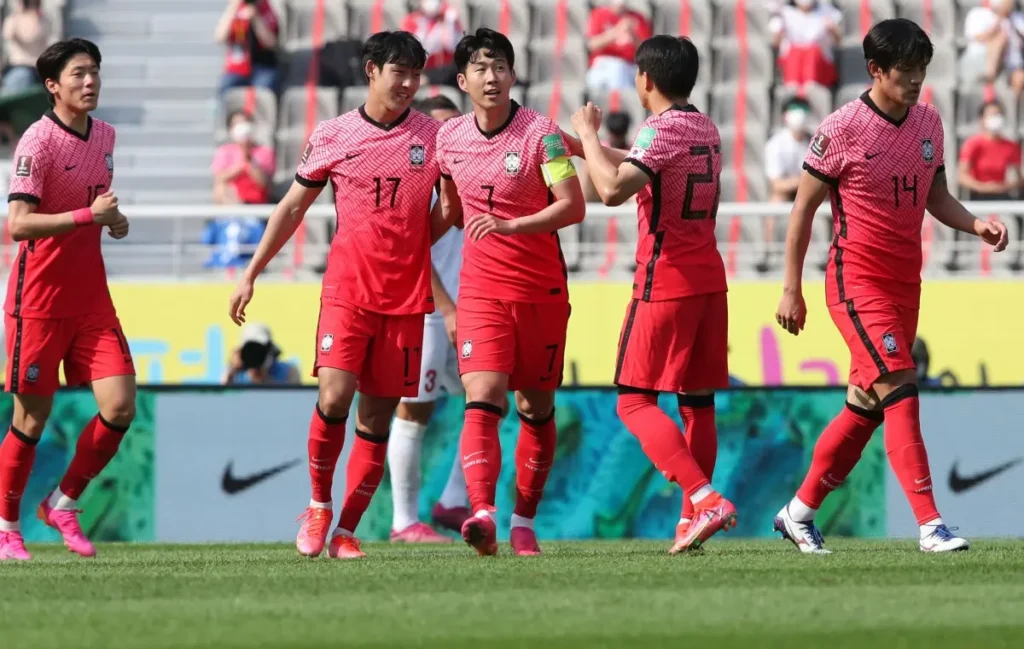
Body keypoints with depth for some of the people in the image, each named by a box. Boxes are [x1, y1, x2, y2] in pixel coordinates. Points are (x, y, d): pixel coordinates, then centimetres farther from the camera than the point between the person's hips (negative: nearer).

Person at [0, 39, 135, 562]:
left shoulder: (104, 135, 9)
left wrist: (114, 219, 7)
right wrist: (87, 215, -28)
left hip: (91, 297, 6)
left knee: (120, 407, -6)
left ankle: (64, 503, 13)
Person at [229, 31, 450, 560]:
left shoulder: (434, 136, 3)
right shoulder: (331, 136, 3)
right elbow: (292, 207, 11)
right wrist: (251, 274, 10)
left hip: (406, 295, 1)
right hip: (346, 292, -1)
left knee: (377, 417, 1)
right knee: (333, 399, -16)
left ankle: (346, 531, 8)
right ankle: (318, 505, 5)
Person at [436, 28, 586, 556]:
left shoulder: (540, 133, -10)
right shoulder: (449, 138, 3)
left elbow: (572, 206, -18)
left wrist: (509, 226, -28)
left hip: (542, 289, -1)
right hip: (480, 289, 1)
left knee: (537, 408, 8)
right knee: (482, 399, -17)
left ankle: (524, 520, 21)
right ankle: (482, 514, -31)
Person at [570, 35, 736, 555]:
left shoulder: (661, 130, -14)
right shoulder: (706, 129, 13)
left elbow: (613, 189, -27)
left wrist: (587, 134, -13)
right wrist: (592, 147, 34)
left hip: (665, 282, -8)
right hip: (709, 278, 8)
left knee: (635, 402, -5)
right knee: (698, 402, 11)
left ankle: (705, 500, -19)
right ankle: (692, 520, 11)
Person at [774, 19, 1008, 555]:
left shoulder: (928, 123, 7)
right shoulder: (843, 128, -12)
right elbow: (804, 206, -6)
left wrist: (975, 224, -4)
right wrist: (792, 289, -6)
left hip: (905, 283, 7)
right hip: (857, 282, -7)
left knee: (867, 406, 12)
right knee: (899, 391, -18)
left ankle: (799, 513, 25)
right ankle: (930, 524, -21)